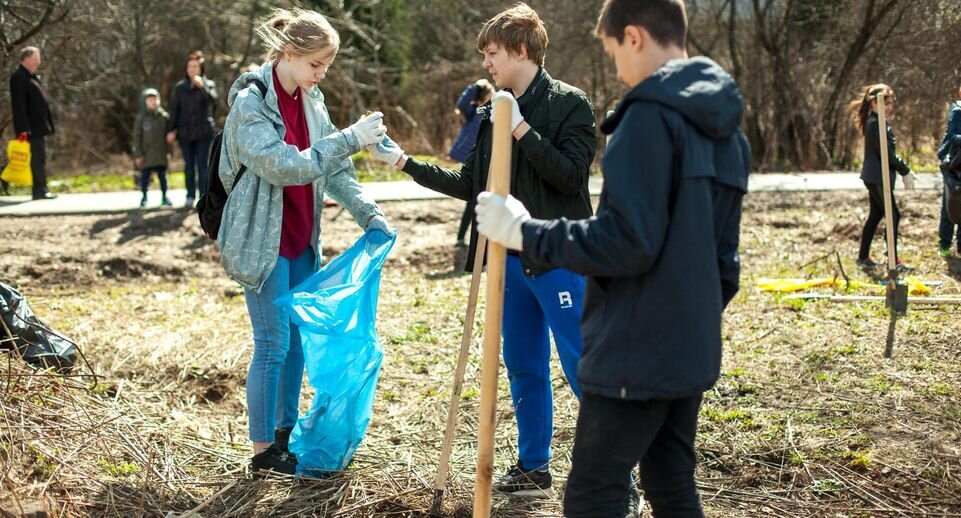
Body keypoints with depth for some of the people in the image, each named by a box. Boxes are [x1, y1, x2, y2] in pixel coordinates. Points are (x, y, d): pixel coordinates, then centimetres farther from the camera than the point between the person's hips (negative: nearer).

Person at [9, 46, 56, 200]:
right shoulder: (18, 77, -13)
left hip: (38, 126, 10)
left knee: (39, 158, 13)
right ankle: (40, 190, -4)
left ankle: (41, 190, 19)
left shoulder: (31, 76, 17)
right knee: (37, 158, -7)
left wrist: (47, 124, 18)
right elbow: (19, 105, -18)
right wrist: (23, 128, -22)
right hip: (31, 127, -10)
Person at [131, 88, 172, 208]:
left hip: (161, 153, 2)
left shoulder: (164, 117, 3)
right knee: (145, 175, 3)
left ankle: (164, 196, 17)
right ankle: (144, 197, 14)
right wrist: (138, 154, -6)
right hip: (146, 153, -1)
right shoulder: (141, 118, -3)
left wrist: (169, 150, 4)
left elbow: (168, 135, 8)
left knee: (162, 175, 7)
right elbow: (137, 137, -2)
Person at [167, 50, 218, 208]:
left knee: (202, 164, -4)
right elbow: (174, 110, 7)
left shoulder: (208, 85, 4)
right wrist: (171, 130, 0)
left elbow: (213, 100, -14)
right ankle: (190, 196, 11)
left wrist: (202, 86, -25)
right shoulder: (179, 87, 8)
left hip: (204, 131, -2)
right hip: (185, 132, 2)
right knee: (189, 165, 6)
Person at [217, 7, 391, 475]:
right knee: (274, 344, -2)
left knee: (298, 338, 13)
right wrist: (351, 139, -29)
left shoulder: (311, 101, 5)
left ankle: (285, 430, 28)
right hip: (262, 241, -7)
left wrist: (369, 214, -5)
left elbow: (334, 168, 8)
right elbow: (282, 166, -28)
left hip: (301, 240, 7)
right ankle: (263, 450, 10)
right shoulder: (251, 101, -17)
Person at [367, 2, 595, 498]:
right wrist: (406, 162, 11)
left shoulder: (569, 104, -7)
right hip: (510, 258, 7)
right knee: (523, 366, 13)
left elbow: (571, 174, -17)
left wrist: (522, 130, -22)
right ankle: (533, 467, 25)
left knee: (582, 368, -5)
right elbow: (469, 184, 15)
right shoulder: (493, 112, 11)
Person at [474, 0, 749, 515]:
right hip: (691, 350, 9)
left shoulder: (650, 115, -15)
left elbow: (627, 241, -22)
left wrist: (527, 233, -14)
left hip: (635, 353, -9)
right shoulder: (724, 128, 14)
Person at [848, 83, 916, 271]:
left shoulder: (876, 122, 14)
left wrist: (903, 169, 10)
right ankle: (894, 260, -3)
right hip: (878, 177, -10)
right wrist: (905, 171, -12)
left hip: (875, 177, 10)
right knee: (893, 215, -6)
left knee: (875, 216, 14)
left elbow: (887, 150, 17)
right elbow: (885, 153, -20)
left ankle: (863, 257, 21)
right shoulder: (875, 124, -17)